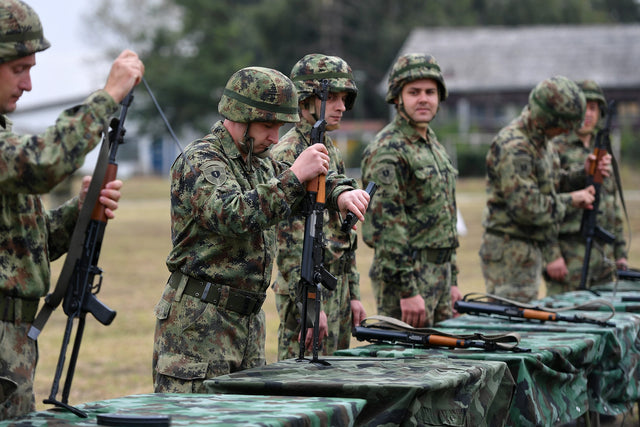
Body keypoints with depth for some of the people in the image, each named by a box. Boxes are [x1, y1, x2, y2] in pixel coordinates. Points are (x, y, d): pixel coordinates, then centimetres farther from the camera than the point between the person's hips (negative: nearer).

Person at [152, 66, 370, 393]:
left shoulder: (259, 163, 16)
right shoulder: (200, 161, -12)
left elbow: (312, 184, 24)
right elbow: (232, 217, -28)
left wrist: (342, 193, 0)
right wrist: (294, 176, -27)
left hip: (247, 322, 9)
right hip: (198, 326, -9)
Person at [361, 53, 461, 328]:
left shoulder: (433, 146, 17)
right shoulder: (388, 150, -14)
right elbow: (387, 224, -20)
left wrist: (452, 279, 19)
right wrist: (407, 290, -23)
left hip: (439, 273, 9)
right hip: (405, 272, -9)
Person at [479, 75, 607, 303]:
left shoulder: (541, 139, 11)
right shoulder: (513, 147, -21)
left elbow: (550, 180, 21)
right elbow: (527, 208, -25)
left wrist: (584, 174, 5)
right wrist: (570, 201, -12)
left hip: (532, 248, 10)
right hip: (509, 251, -10)